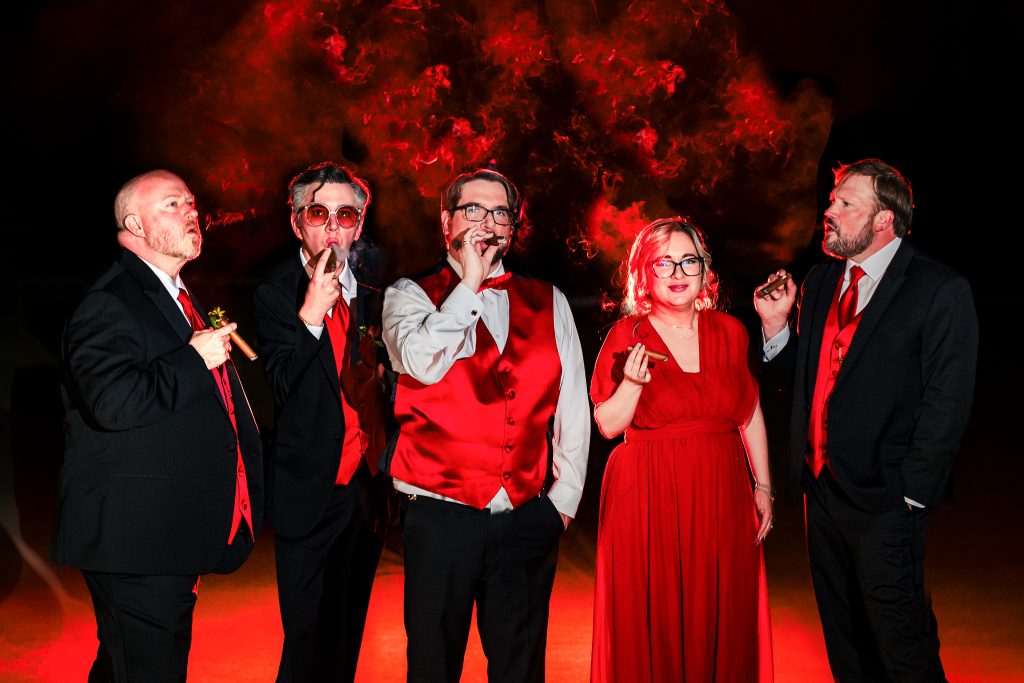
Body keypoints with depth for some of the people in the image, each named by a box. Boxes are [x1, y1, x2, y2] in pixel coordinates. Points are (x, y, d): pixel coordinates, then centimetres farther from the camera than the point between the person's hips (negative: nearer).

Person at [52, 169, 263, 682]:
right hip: (135, 538, -10)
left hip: (175, 533, 10)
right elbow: (114, 402, -30)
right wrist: (194, 359, -20)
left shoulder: (182, 300, 19)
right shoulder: (108, 304, -14)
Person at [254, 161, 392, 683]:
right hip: (311, 497, -5)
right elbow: (282, 386, -18)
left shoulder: (369, 297, 9)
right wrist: (309, 315, -29)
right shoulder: (276, 293, -7)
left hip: (367, 492, 5)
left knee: (348, 640, 15)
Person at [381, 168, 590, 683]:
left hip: (528, 519, 3)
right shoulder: (410, 295, 2)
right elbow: (423, 363, -19)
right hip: (441, 517, -2)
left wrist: (564, 497, 5)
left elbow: (573, 406, 10)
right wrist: (469, 283, -12)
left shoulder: (548, 303, 10)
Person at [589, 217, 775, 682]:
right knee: (653, 625, 4)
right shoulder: (627, 335, -3)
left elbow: (750, 415, 10)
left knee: (722, 620, 9)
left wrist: (763, 486, 10)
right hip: (649, 499, -2)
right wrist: (633, 382, -20)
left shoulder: (728, 331, 5)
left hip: (722, 495, 3)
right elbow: (608, 425, -4)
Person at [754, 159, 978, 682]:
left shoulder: (939, 291, -12)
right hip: (821, 484, 7)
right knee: (843, 638, 20)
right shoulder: (820, 281, 9)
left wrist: (912, 495, -15)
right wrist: (776, 324, -4)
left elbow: (947, 402, -15)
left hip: (883, 501, -6)